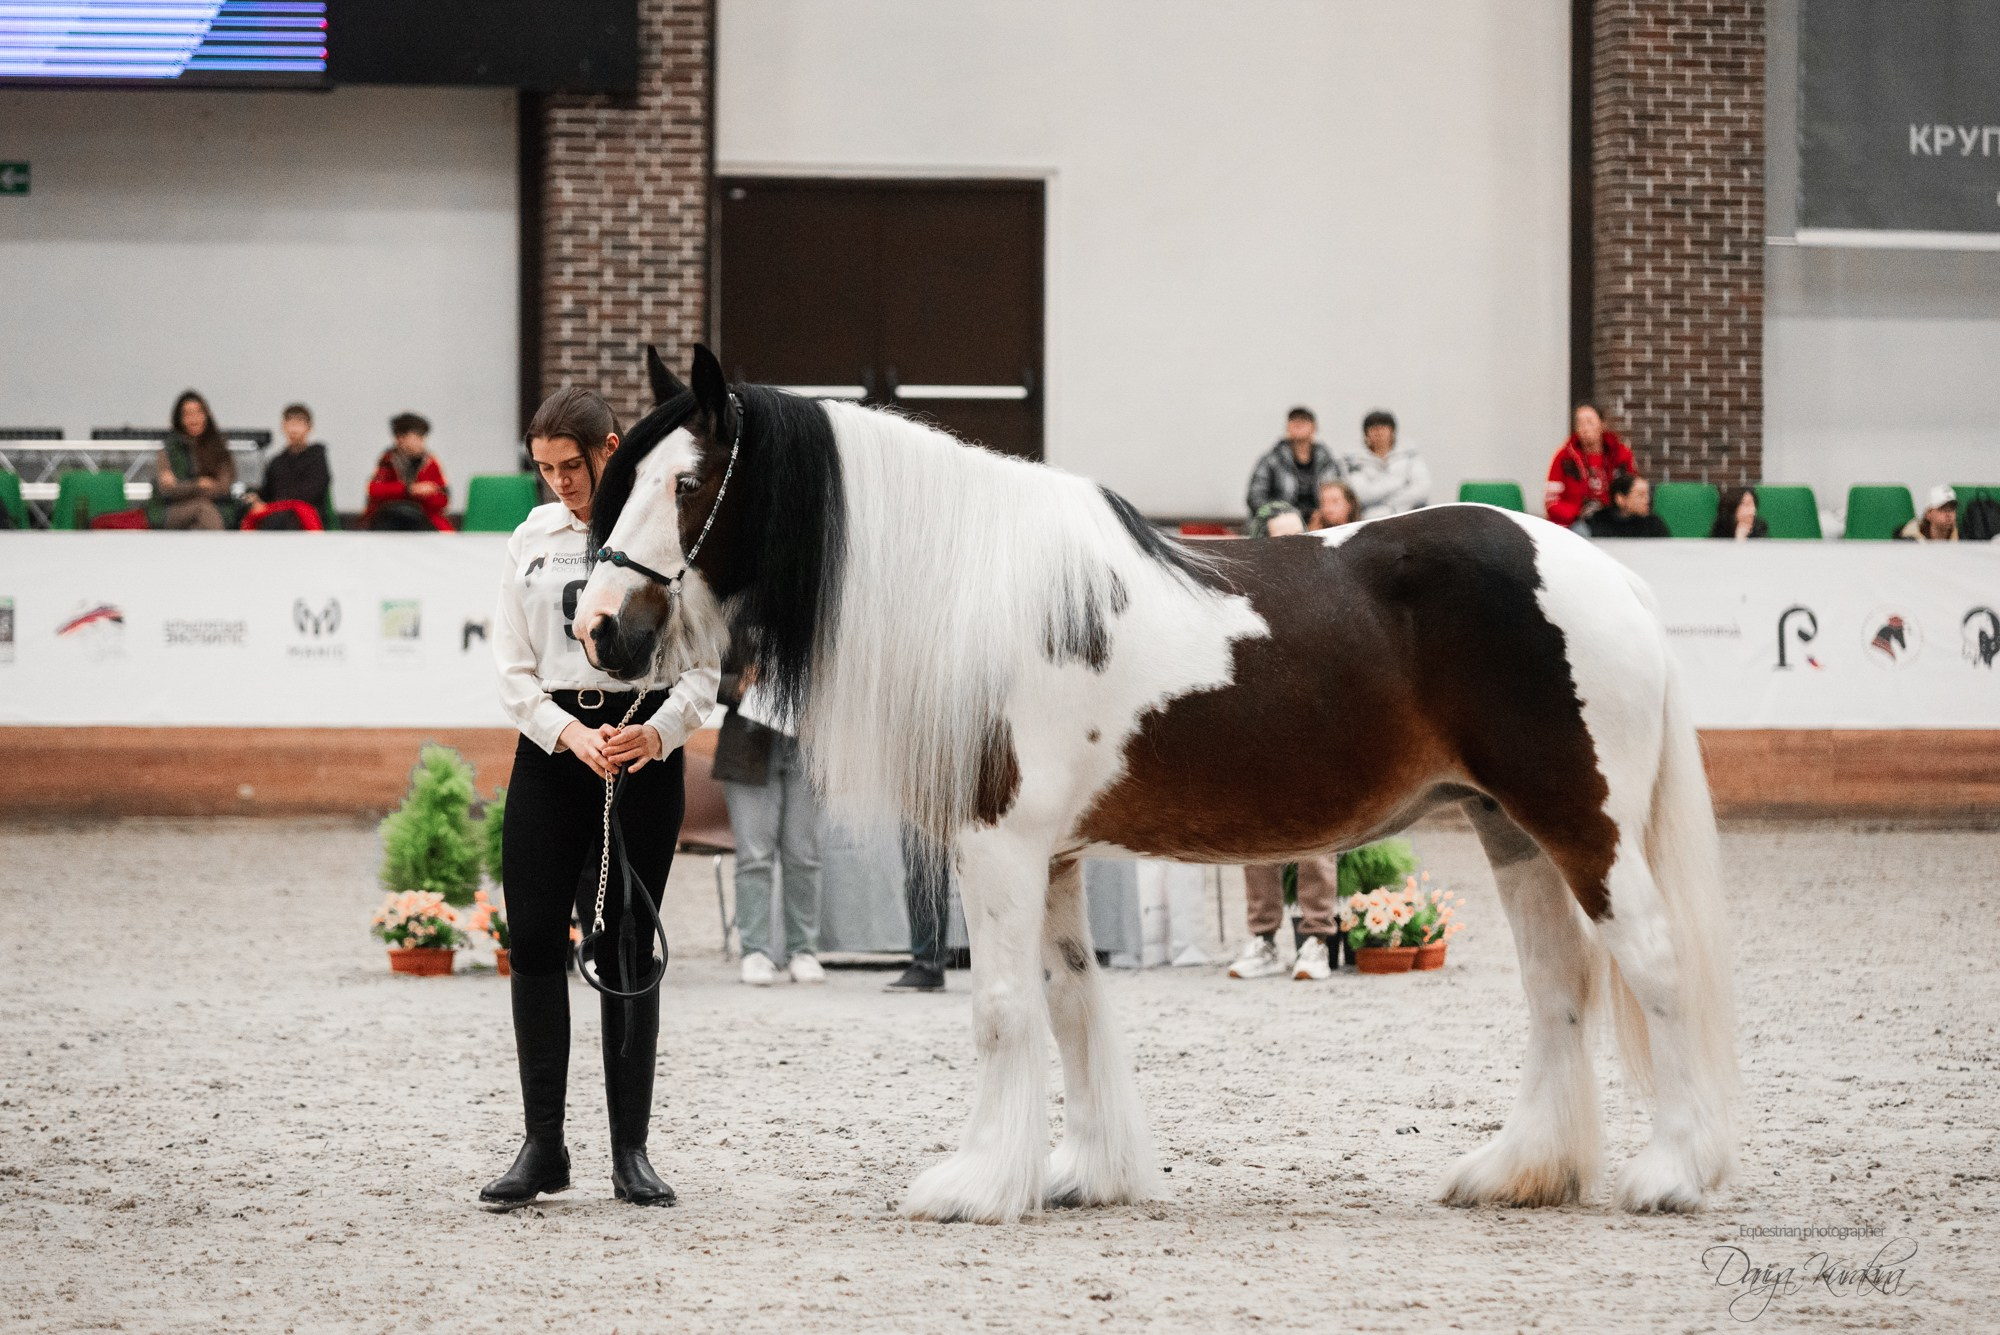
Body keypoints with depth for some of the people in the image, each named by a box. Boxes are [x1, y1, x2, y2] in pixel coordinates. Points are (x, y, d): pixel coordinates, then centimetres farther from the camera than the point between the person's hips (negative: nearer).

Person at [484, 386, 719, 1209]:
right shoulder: (532, 543, 6)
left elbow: (702, 669, -2)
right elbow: (513, 669, 4)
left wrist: (657, 732, -21)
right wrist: (571, 735, -13)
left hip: (644, 749, -3)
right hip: (551, 747, 3)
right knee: (533, 940, -2)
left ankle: (631, 1153, 8)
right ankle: (542, 1147, 6)